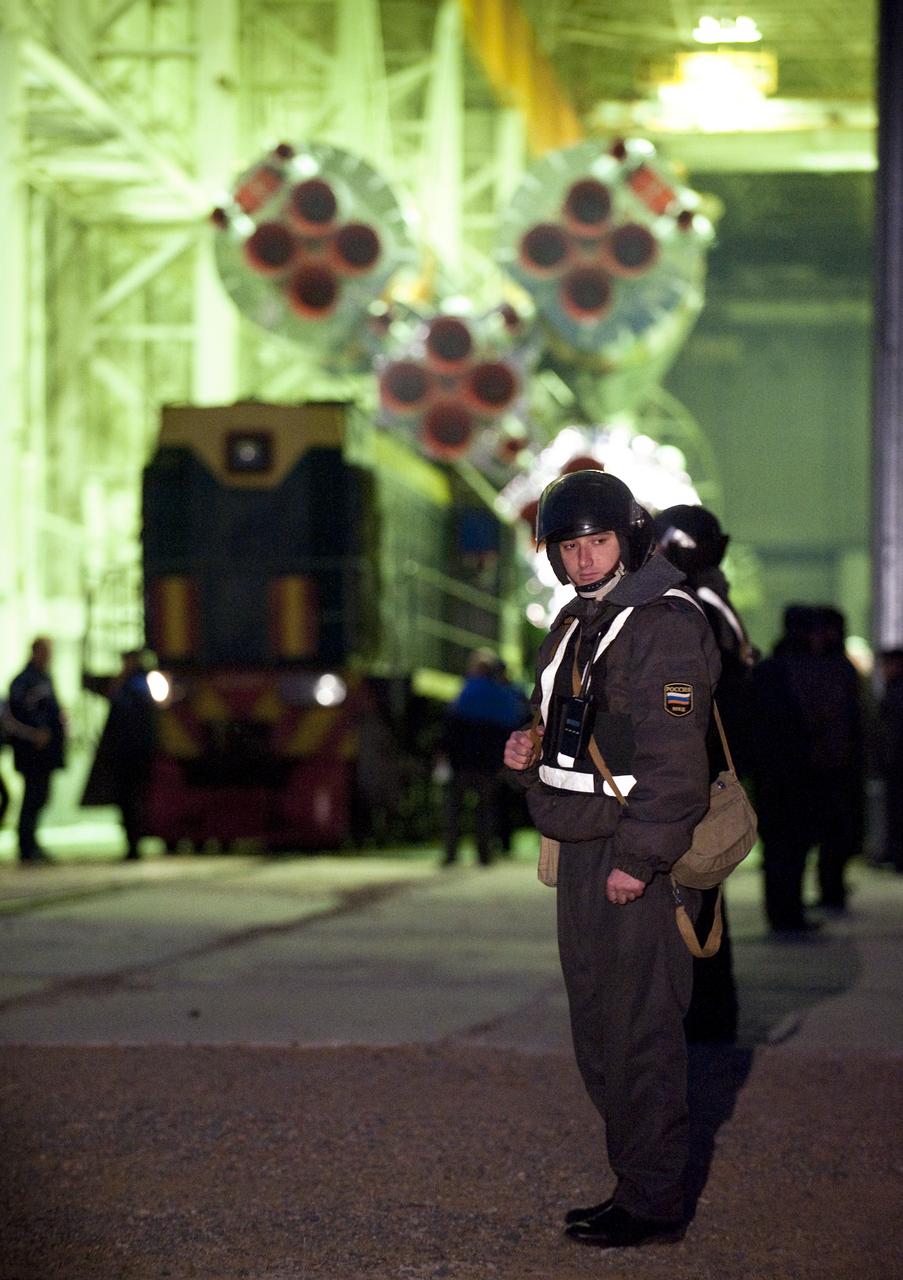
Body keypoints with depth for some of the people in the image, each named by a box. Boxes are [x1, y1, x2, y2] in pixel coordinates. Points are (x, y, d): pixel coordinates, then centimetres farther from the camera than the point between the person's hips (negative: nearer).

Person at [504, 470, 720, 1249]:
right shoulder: (576, 626, 16)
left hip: (639, 862, -10)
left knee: (643, 1031, -6)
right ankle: (634, 1182, 24)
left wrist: (638, 857, -23)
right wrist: (528, 756, 6)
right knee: (597, 1027, 14)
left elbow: (674, 759, -19)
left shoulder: (667, 627, -13)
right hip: (581, 854, 10)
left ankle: (654, 1202, 0)